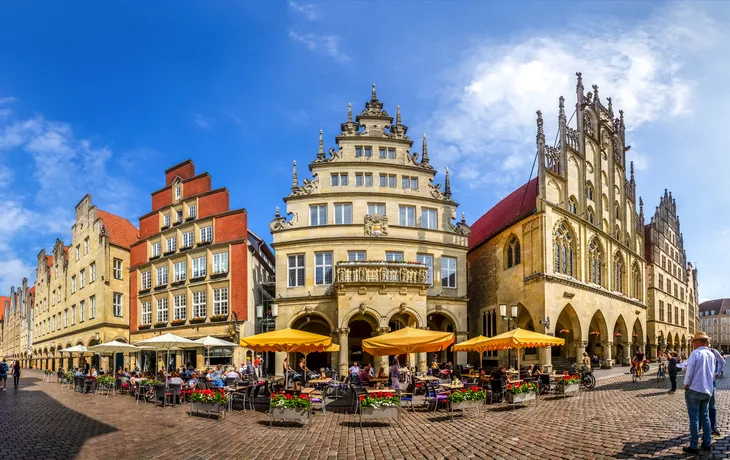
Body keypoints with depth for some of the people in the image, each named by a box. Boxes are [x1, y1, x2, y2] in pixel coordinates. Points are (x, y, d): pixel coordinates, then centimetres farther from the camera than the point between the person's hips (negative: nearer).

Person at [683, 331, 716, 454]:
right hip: (707, 390, 6)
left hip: (694, 389, -6)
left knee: (694, 418, -1)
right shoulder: (711, 355, 6)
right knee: (705, 417, 17)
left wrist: (686, 384, -5)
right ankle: (707, 443, 20)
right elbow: (712, 373, 14)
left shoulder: (696, 353, -15)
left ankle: (694, 446, 1)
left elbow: (689, 370, -17)